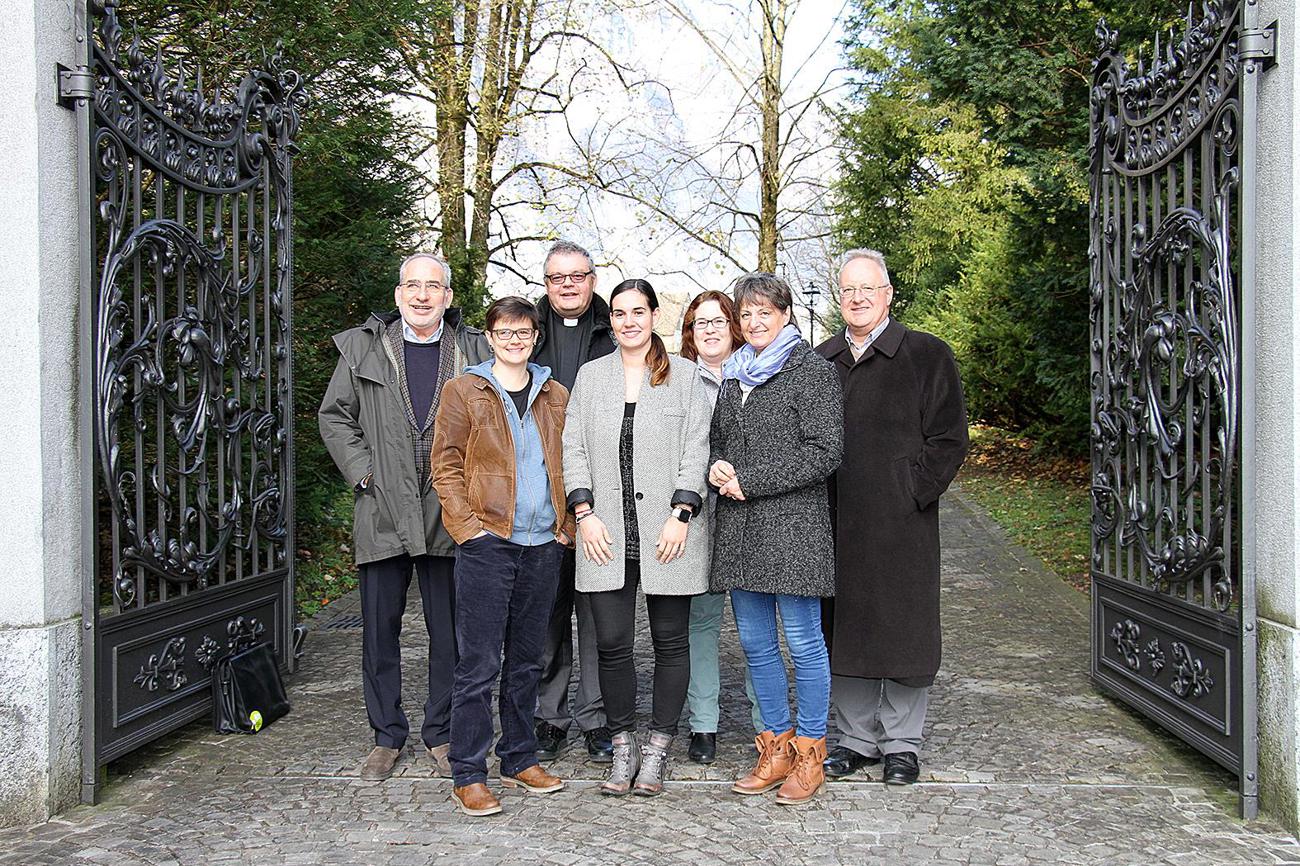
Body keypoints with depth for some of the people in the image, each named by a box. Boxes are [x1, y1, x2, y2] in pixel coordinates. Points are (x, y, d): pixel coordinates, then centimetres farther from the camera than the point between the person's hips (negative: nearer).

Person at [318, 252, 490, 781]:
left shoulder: (474, 351, 5)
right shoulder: (363, 348, 6)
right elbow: (334, 417, 9)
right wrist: (363, 473, -2)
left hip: (448, 514, 0)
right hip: (383, 512, 1)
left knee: (449, 631, 7)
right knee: (380, 628, 7)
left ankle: (441, 736, 22)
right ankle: (386, 737, 22)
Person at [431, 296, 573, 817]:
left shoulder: (555, 396, 13)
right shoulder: (464, 391, 1)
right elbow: (446, 465, -3)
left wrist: (566, 524, 6)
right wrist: (467, 526, -12)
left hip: (543, 545, 5)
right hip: (487, 544, -4)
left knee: (527, 659, 14)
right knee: (480, 662, -2)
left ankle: (519, 759, 27)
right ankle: (468, 776, 8)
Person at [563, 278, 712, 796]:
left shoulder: (684, 375, 6)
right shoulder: (591, 375, 12)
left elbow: (695, 450, 1)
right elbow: (573, 448, 9)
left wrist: (681, 515, -10)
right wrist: (585, 512, -3)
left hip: (668, 533, -1)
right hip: (606, 533, 2)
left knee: (670, 641, 4)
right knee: (612, 642, 0)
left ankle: (658, 749, 18)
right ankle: (623, 748, 16)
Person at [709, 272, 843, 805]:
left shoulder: (813, 372, -4)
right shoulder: (732, 377, 17)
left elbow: (825, 450, -12)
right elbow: (716, 440, 26)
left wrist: (750, 480, -14)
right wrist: (715, 468, 1)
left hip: (793, 523, -7)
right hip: (739, 527, 7)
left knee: (803, 642, 0)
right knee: (755, 642, 11)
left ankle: (809, 755, 14)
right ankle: (776, 748, 24)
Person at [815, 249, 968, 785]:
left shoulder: (927, 355, 1)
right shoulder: (820, 361, 13)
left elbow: (949, 438, -1)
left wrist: (913, 494, -10)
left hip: (903, 523, -4)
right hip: (836, 523, 4)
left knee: (904, 627, 3)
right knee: (843, 629, 9)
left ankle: (901, 744, 18)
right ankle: (856, 738, 23)